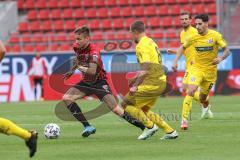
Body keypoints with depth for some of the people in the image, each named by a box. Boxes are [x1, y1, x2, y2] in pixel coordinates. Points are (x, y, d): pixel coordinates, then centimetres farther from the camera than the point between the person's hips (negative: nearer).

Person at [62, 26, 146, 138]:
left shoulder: (93, 51, -26)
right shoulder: (76, 47, -5)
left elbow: (92, 71, -40)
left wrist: (79, 67, -27)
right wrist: (72, 71, 12)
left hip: (99, 82, -7)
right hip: (86, 82, 7)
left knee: (115, 109, -17)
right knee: (66, 98, -7)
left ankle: (145, 127, -9)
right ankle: (88, 127, -6)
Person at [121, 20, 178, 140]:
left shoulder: (141, 46, -14)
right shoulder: (150, 42, 17)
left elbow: (145, 68, -24)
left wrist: (135, 86, -25)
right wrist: (136, 78, 29)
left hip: (152, 84, -9)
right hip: (161, 82, 10)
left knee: (126, 104, -2)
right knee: (144, 110, 19)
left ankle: (150, 126, -4)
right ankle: (170, 131, 14)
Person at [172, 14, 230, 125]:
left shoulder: (215, 35, -13)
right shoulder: (193, 37, -8)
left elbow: (226, 51, -8)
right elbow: (182, 47, 9)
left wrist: (220, 58, -29)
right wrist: (175, 61, -1)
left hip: (210, 70, 0)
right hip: (196, 68, 0)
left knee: (203, 98, 12)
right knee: (190, 92, -23)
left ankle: (206, 108, 51)